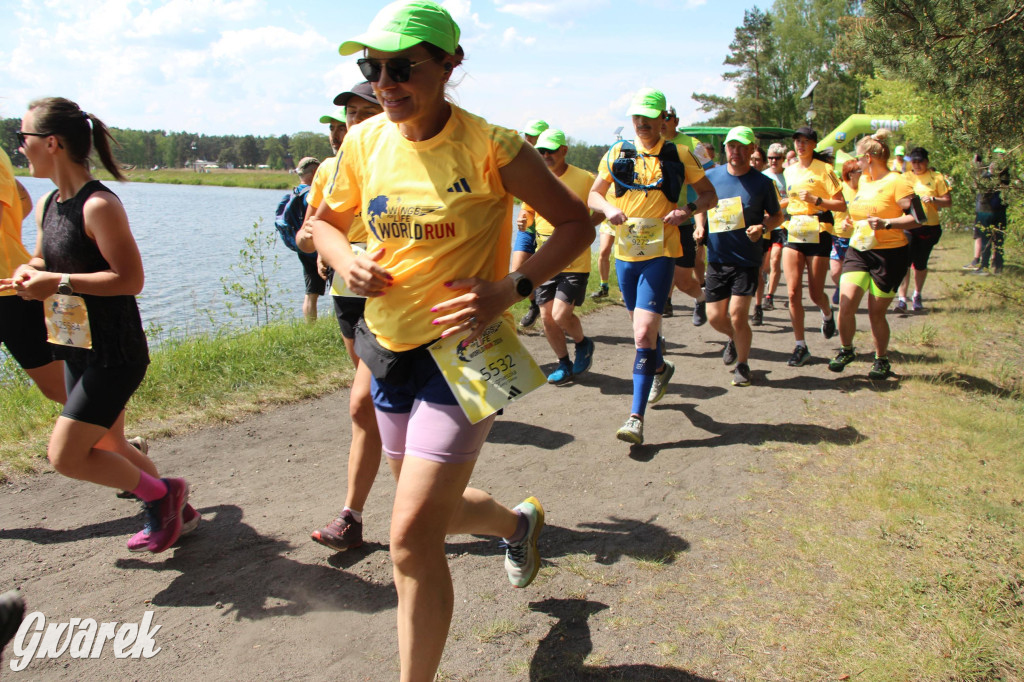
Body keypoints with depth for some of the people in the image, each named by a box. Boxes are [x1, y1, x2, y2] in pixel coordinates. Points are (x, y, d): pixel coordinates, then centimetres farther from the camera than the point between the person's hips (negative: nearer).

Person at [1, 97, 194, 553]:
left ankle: (163, 493, 12)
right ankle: (177, 512, 34)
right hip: (76, 350, 9)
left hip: (115, 355, -9)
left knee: (65, 456, -8)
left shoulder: (99, 205, -19)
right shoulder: (47, 206, 8)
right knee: (107, 448, 17)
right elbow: (43, 260, 23)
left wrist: (58, 282, -23)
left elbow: (130, 279, -23)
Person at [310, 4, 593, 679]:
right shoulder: (366, 142, 0)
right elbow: (325, 221, 15)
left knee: (412, 537, -11)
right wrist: (346, 262, -8)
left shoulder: (489, 146, -15)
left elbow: (576, 224, -7)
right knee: (434, 510, 22)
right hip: (392, 348, 6)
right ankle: (519, 522, 55)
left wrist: (511, 289, -21)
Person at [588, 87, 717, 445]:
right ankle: (661, 368, 53)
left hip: (660, 254, -4)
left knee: (644, 332, -15)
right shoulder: (617, 153, 6)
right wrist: (608, 207, -10)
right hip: (625, 253, 4)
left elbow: (709, 194, 8)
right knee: (643, 326, 19)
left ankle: (636, 417, -11)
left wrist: (688, 210, -13)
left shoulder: (679, 156, 0)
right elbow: (594, 194, 13)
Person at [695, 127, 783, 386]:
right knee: (715, 316, 5)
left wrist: (763, 228, -13)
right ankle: (733, 338, 41)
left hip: (747, 260, -3)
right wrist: (700, 226, -2)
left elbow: (777, 215, 7)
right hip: (717, 258, 3)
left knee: (736, 315, -9)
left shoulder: (762, 183, -5)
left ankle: (742, 365, 15)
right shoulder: (711, 176, 2)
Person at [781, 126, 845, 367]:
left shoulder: (824, 169, -4)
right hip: (793, 232, 4)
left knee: (815, 294, 3)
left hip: (818, 233, -4)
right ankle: (800, 346, 0)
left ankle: (827, 314, 41)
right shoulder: (789, 171, 13)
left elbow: (841, 204, -7)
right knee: (793, 292, -8)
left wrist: (816, 200, -19)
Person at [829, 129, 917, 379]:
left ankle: (881, 360, 24)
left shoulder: (897, 182, -11)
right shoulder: (864, 180, 12)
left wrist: (886, 223, -28)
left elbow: (917, 217, -18)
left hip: (889, 254, -5)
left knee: (876, 312, 3)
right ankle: (846, 350, 14)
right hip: (858, 250, 6)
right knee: (846, 303, -9)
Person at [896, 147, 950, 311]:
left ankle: (917, 296, 30)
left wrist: (933, 199, -17)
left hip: (929, 227, 0)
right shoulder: (904, 177, 8)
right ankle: (902, 299, -15)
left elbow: (948, 201, 1)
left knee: (920, 264, 9)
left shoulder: (936, 178, 2)